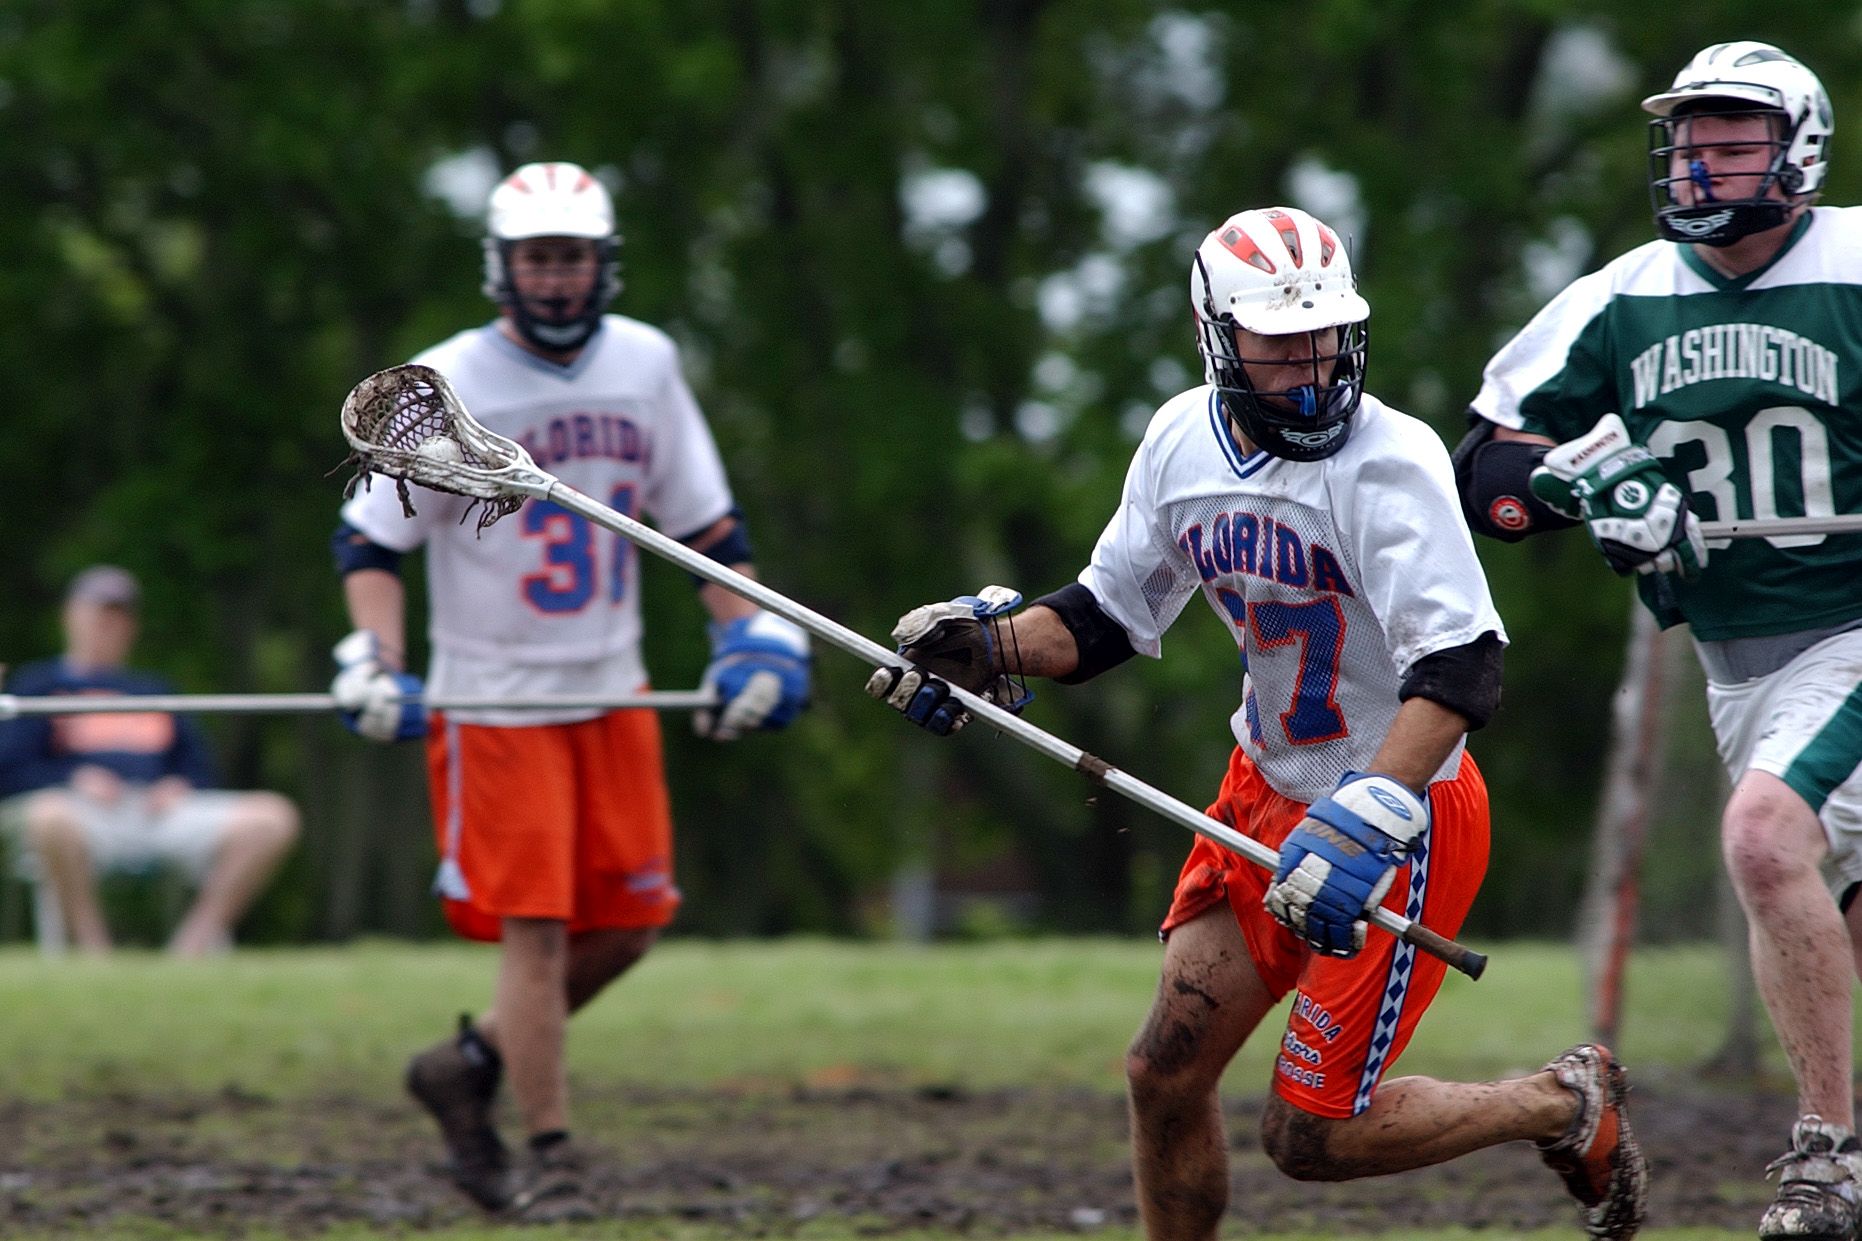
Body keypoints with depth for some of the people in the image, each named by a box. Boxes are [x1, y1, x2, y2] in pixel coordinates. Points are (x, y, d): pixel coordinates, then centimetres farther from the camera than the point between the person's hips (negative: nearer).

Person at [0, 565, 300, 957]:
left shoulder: (153, 689, 31)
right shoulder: (38, 684, 18)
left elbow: (197, 764, 25)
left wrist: (180, 785, 1)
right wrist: (75, 780, -12)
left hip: (162, 810, 5)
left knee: (273, 818, -18)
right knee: (49, 818, -43)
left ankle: (193, 947, -17)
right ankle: (93, 952, -30)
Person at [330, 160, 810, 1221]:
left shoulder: (645, 366, 3)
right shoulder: (448, 385, -9)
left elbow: (706, 519, 12)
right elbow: (371, 539, -5)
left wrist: (749, 634, 0)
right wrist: (377, 661, -18)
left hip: (613, 692, 5)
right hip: (494, 697, -5)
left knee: (632, 922, 3)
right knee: (535, 926, -8)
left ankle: (473, 1064, 23)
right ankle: (547, 1155, 3)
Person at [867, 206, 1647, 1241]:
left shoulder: (1388, 460, -22)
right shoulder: (1183, 440, -1)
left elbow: (1462, 670, -31)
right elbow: (1114, 612, 13)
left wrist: (1368, 820, -41)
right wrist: (994, 643, -5)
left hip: (1407, 821, -7)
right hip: (1265, 794, 7)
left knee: (1312, 1135, -5)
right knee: (1166, 1077, 3)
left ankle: (1566, 1106, 18)